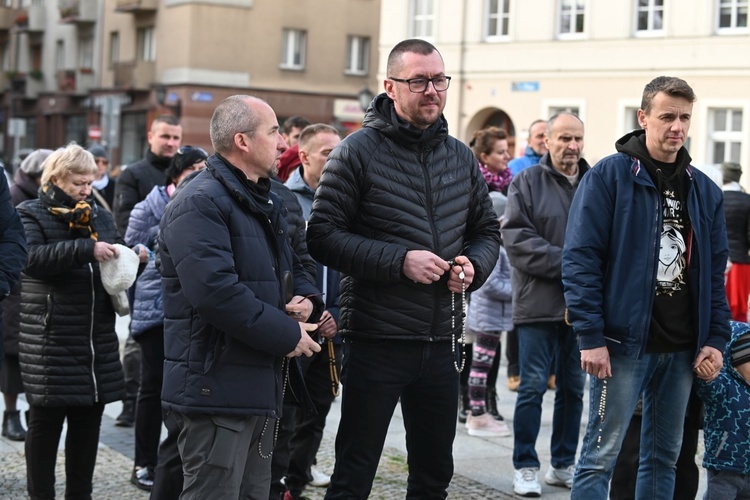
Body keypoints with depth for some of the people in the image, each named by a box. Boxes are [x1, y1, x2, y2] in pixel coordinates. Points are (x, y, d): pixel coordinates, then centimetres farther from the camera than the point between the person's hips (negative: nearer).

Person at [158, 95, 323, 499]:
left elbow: (290, 268, 28)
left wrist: (307, 299, 4)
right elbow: (215, 291, -27)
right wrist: (288, 336, -20)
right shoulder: (200, 203, -16)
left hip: (261, 386, 10)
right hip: (216, 388, -10)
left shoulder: (265, 203, 19)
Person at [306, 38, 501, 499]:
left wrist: (474, 265, -3)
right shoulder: (359, 151, -6)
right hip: (376, 341, -5)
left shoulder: (461, 158, 10)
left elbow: (487, 231, 20)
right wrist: (399, 261, -20)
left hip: (442, 342, 5)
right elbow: (323, 236, -11)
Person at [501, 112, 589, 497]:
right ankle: (526, 468, 8)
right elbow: (517, 237, -9)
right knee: (533, 387, 0)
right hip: (538, 304, -3)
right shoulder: (527, 183, -1)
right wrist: (566, 264, -16)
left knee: (573, 389, 11)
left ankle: (563, 465, 22)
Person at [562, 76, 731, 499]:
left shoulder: (705, 190, 12)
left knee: (665, 456, 13)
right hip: (624, 342, -5)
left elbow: (715, 271, 15)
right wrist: (591, 336, -16)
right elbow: (581, 259, -10)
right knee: (602, 454, -4)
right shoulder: (609, 176, -5)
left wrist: (716, 338, 5)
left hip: (683, 350, 6)